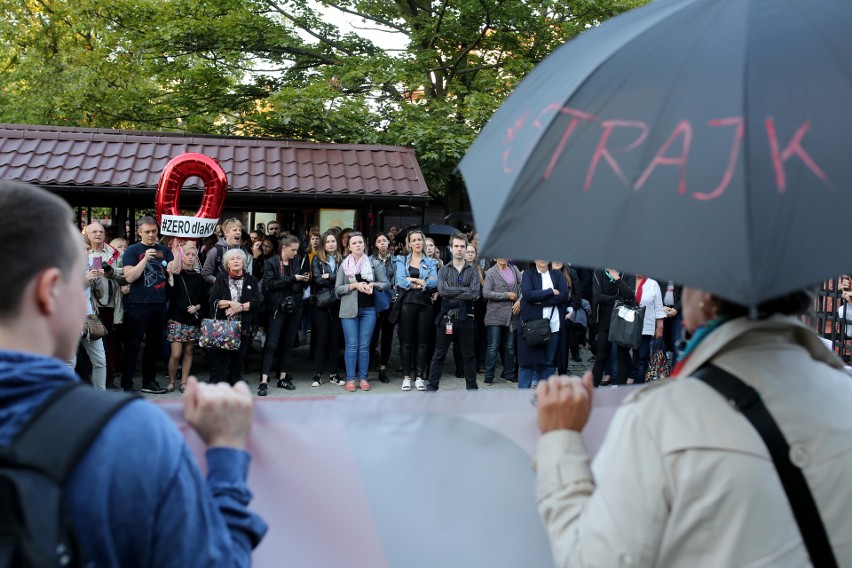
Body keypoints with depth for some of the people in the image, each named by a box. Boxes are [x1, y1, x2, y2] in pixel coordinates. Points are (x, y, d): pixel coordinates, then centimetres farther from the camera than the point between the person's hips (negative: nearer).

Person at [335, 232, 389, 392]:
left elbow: (386, 284, 5)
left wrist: (373, 284, -13)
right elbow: (337, 288, 1)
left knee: (364, 345, 3)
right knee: (351, 345, -2)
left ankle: (363, 378, 10)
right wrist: (355, 285, -12)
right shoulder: (344, 265, 5)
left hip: (368, 308, 1)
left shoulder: (374, 263, 5)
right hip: (349, 308, 0)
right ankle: (350, 379, 5)